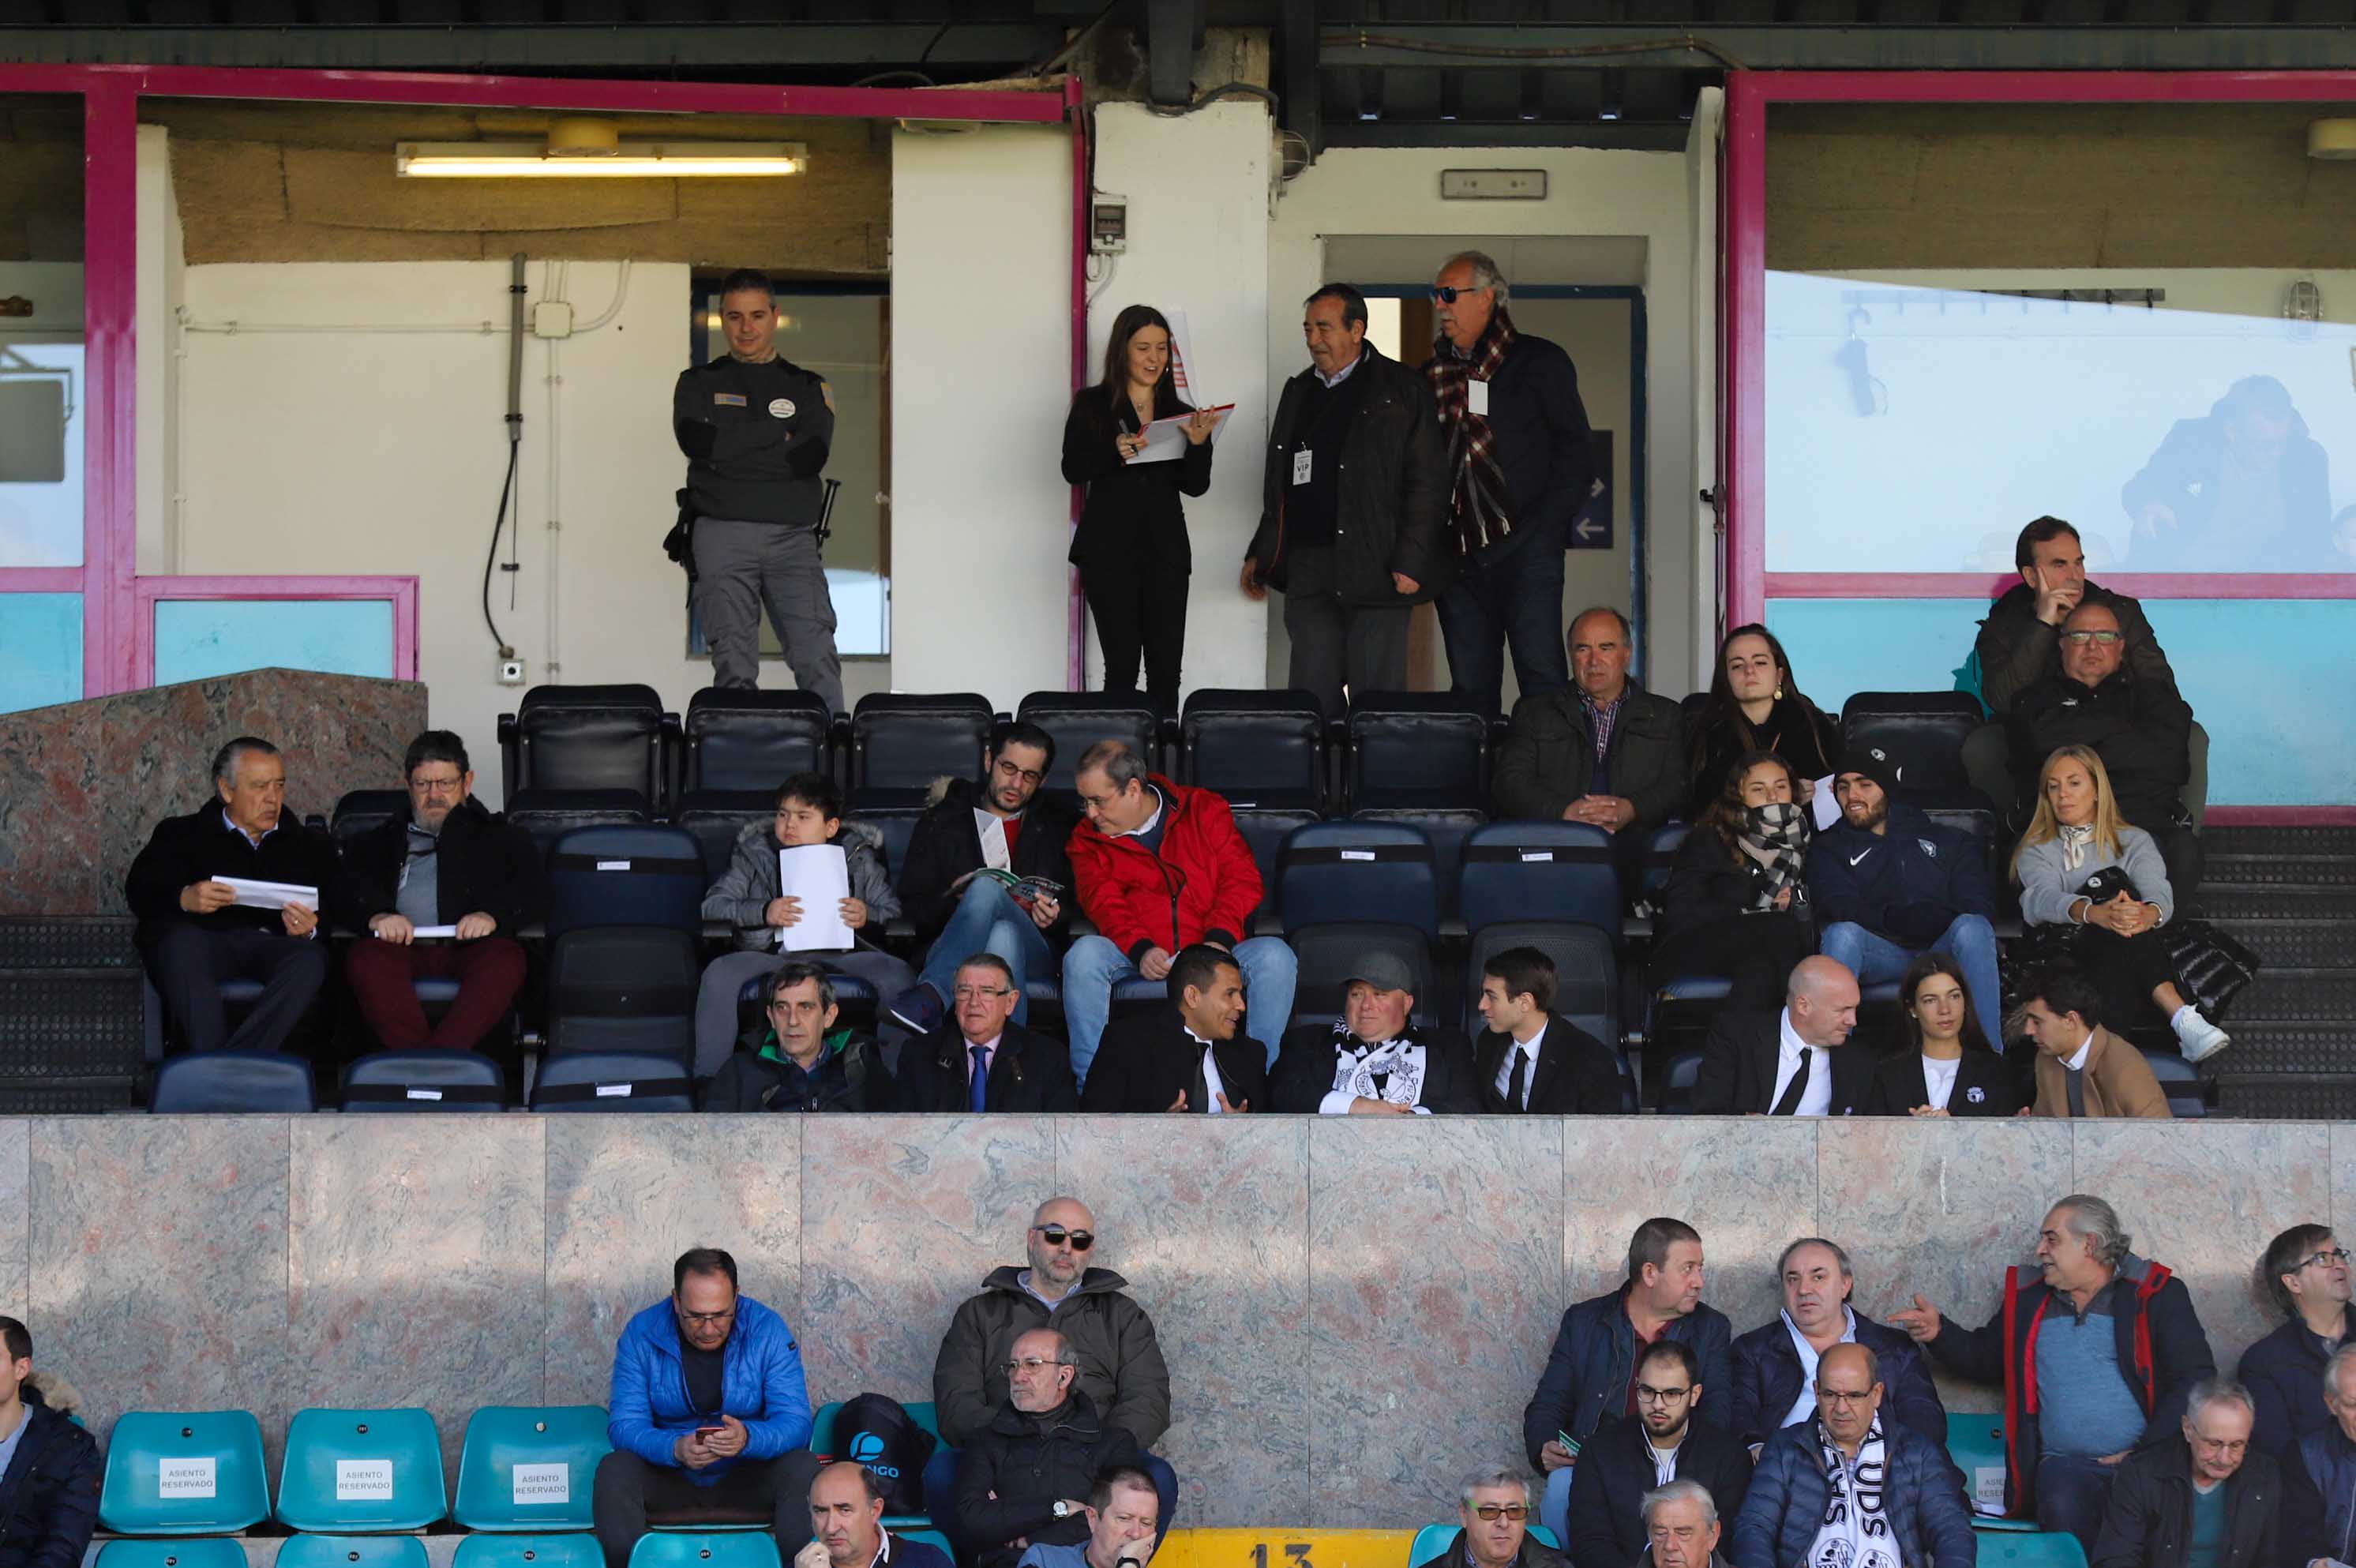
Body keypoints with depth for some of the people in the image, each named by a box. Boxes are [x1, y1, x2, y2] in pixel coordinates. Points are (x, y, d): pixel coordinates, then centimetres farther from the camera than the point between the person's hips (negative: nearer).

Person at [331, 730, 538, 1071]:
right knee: (364, 958, -34)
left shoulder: (501, 837, 28)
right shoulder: (379, 842, 32)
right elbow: (340, 896, 16)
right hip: (404, 950, 1)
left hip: (471, 948, -1)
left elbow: (533, 895, 11)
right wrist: (374, 916, -9)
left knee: (506, 958, -37)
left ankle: (436, 1058, -54)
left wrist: (493, 915, -12)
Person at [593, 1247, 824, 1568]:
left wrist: (748, 1438, -38)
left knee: (804, 1467, -29)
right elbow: (625, 1424, -14)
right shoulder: (641, 1334, -9)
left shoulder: (768, 1330, -10)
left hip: (746, 1479, 0)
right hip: (669, 1479, 0)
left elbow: (795, 1422, -15)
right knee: (614, 1470, -29)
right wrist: (675, 1449, -35)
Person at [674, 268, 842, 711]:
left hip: (793, 537, 0)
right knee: (734, 663, -7)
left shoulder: (809, 388, 17)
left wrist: (735, 450, -3)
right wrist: (778, 434, 0)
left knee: (818, 658, -12)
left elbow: (811, 455, -2)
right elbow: (698, 442, -5)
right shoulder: (699, 383, 16)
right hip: (722, 535, 0)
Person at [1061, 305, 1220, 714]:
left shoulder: (1180, 412, 11)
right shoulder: (1092, 405, 5)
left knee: (1166, 668, -1)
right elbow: (1072, 470, -4)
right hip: (1110, 547, -3)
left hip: (1166, 549, 3)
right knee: (1122, 666, -6)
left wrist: (1198, 443, -12)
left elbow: (1195, 486, 6)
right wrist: (1115, 451, -22)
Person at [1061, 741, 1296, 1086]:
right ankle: (1090, 1084, -24)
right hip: (1134, 958, 0)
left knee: (1274, 955, -28)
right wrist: (1141, 950, -24)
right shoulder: (1088, 840, 10)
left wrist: (1219, 938, -17)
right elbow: (1103, 903, -5)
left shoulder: (1205, 811, 8)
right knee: (1084, 953, -30)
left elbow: (1242, 878, 0)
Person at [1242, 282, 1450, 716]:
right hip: (1308, 565, 5)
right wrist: (1259, 554, 18)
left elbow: (1429, 481, -5)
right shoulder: (1298, 392, 18)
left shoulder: (1400, 390, 0)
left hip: (1375, 567, -5)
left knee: (1377, 693, -4)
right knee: (1312, 693, 2)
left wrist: (1410, 563, -12)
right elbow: (1277, 485, 25)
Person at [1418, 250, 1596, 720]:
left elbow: (1577, 459, 0)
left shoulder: (1539, 362, 3)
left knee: (1542, 679, -11)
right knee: (1470, 688, 4)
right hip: (1459, 556, 5)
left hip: (1526, 556, -5)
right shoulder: (1434, 373, 16)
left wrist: (1529, 535, -9)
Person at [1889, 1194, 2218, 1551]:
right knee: (2062, 1508, -34)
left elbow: (2196, 1379, -1)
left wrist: (2146, 1454, -11)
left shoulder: (2155, 1295, 6)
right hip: (2068, 1464, 3)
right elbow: (1983, 1358, 29)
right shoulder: (2028, 1301, 20)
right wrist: (1938, 1333, 7)